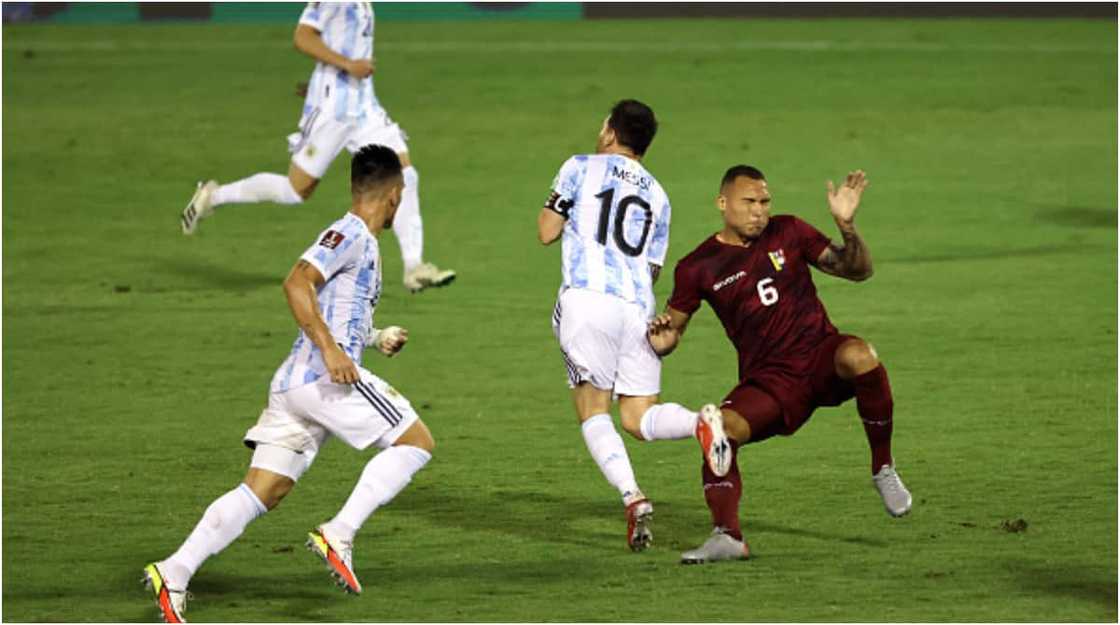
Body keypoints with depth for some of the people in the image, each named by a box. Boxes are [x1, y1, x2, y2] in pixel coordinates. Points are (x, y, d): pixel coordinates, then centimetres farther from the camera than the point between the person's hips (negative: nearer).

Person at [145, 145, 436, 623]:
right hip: (325, 379, -9)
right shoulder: (350, 235, -5)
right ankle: (339, 535, -12)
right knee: (417, 441, -1)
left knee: (262, 492, 2)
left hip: (293, 384, 9)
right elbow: (297, 283, -19)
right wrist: (330, 349, -24)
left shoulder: (360, 242, 24)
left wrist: (375, 339, 35)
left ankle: (175, 573, -9)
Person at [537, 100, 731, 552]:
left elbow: (546, 232, 9)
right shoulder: (657, 196, 22)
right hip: (638, 308, 4)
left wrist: (556, 205, 28)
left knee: (593, 413, 1)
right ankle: (700, 423, -24)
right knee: (639, 417, 7)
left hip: (587, 298, -4)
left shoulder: (581, 168, 8)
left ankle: (632, 496, -20)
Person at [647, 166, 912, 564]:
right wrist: (663, 341, -14)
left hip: (822, 358, 0)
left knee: (859, 356, -35)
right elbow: (673, 327, 11)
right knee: (718, 430, -28)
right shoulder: (699, 268, 3)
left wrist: (847, 227, -13)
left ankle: (883, 469, -19)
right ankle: (728, 537, -23)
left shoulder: (788, 233, 6)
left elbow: (856, 271, 6)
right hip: (769, 379, 0)